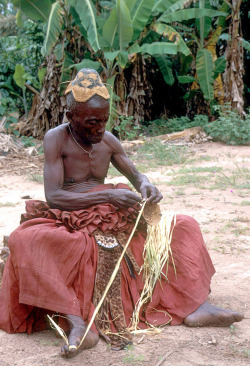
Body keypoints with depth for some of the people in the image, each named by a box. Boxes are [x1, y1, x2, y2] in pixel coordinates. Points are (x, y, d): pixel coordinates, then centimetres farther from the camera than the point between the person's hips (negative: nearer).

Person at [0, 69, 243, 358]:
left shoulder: (108, 141, 7)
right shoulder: (56, 139, -8)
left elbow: (135, 174, 20)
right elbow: (53, 196, -17)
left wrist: (145, 185, -7)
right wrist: (107, 196, -26)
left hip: (111, 221, 5)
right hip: (68, 223, -5)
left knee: (184, 226, -5)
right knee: (24, 240, -39)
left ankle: (193, 304, -20)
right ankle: (77, 322, -46)